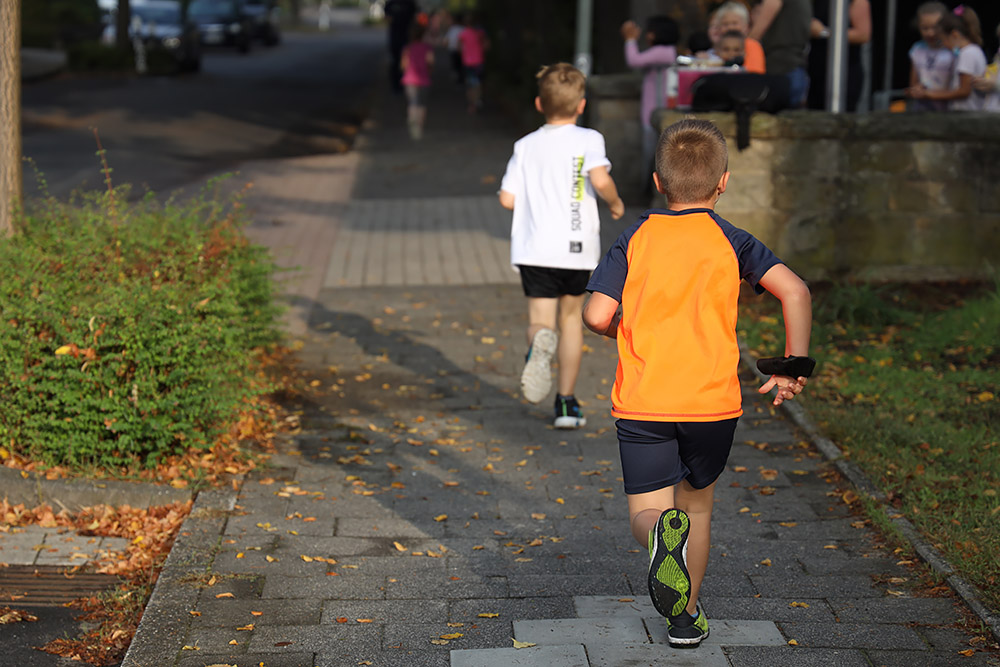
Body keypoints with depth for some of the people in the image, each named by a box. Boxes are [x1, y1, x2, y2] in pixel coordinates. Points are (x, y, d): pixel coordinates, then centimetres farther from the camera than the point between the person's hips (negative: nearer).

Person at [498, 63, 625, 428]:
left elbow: (507, 198, 2)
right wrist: (615, 203, 1)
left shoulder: (525, 145, 8)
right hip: (577, 248, 0)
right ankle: (566, 402, 21)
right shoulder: (588, 139, -1)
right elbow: (600, 180, -19)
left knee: (540, 321, 1)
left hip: (534, 250, 1)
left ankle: (540, 342, -39)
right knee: (571, 315, 18)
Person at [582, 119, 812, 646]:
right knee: (697, 503, 22)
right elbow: (794, 291, -10)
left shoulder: (636, 238, 4)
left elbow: (596, 316, -5)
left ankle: (663, 534, -31)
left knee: (646, 511, 4)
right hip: (713, 402, 1)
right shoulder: (730, 241, 3)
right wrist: (795, 364, 0)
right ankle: (686, 615, 26)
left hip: (641, 403, -1)